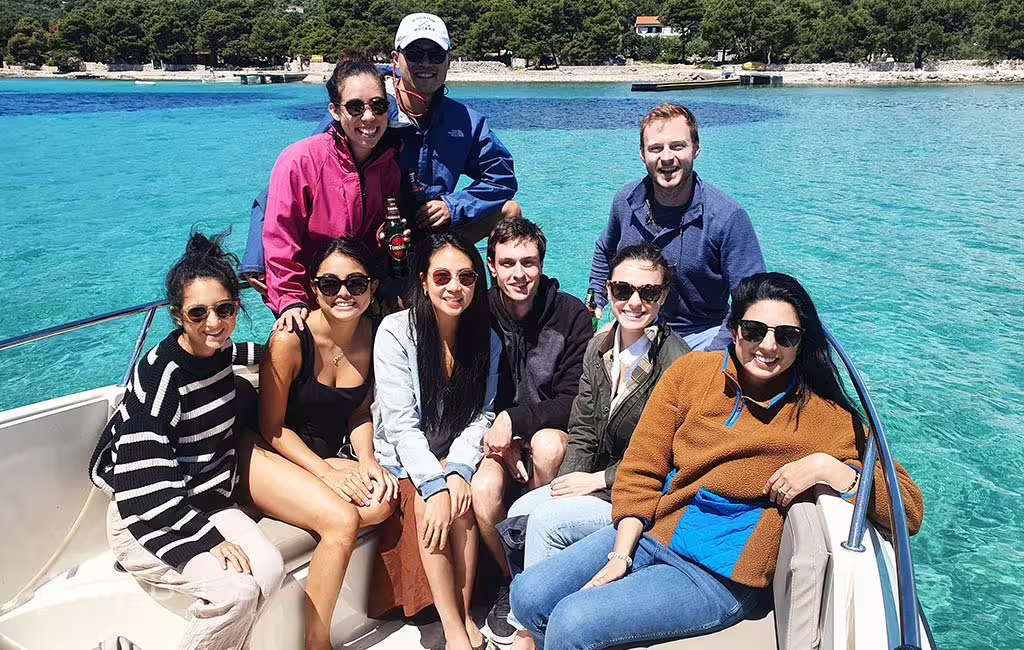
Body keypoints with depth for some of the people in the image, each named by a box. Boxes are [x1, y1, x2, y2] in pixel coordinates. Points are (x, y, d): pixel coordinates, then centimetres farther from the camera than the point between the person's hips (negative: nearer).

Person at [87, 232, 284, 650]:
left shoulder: (216, 352, 0)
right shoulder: (161, 375, -22)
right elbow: (144, 485, -24)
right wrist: (211, 538, -25)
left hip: (207, 503, 7)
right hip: (149, 521, -6)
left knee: (269, 569, -20)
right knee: (236, 589, -27)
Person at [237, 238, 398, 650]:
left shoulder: (374, 335, -4)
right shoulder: (290, 339, -19)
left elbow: (359, 413, 7)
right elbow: (273, 428, -11)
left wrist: (366, 461, -11)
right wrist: (327, 473, -19)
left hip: (330, 456, 5)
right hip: (269, 455, -5)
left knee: (384, 500, -26)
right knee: (342, 520, -28)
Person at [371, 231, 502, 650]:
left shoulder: (486, 340, -2)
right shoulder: (396, 332, -14)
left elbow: (481, 415, -3)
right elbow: (401, 424, -18)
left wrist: (459, 468, -20)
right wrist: (434, 484, -27)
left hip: (455, 455, 2)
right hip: (403, 458, -2)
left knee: (461, 495, -27)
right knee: (427, 503, -29)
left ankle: (464, 613, -16)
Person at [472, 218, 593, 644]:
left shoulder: (570, 314, -11)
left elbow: (574, 401, -13)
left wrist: (514, 419, -21)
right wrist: (499, 439, -17)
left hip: (548, 429, -1)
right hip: (495, 431, 1)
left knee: (548, 442, -35)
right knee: (483, 491, -29)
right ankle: (514, 580, 3)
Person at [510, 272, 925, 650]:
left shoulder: (825, 417, -8)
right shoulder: (691, 372, -1)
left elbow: (909, 510, -8)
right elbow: (640, 471, 0)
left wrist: (829, 468, -24)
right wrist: (620, 555, -8)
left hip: (720, 575, -4)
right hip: (649, 536, 4)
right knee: (529, 596, -5)